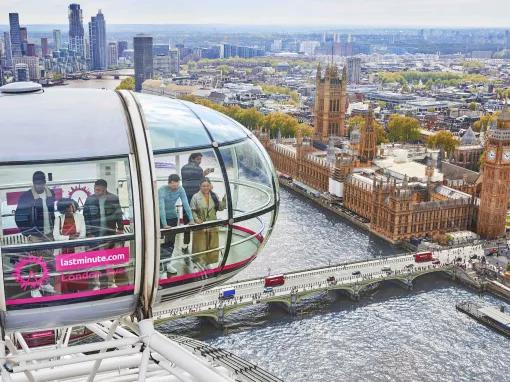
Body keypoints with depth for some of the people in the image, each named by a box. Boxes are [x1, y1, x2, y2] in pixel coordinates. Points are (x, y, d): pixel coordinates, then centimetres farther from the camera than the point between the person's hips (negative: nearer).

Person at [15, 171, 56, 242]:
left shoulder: (51, 194, 3)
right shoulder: (25, 196, -8)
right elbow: (19, 217, -6)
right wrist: (29, 235, -10)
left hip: (50, 236, 4)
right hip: (35, 237, -3)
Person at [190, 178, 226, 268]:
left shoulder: (214, 196, 4)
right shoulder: (196, 197, -8)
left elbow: (220, 208, 4)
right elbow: (192, 210, -8)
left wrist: (224, 199, -9)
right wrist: (196, 219, -21)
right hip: (200, 225, -4)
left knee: (212, 245, 12)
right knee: (200, 245, 2)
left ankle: (210, 262, 28)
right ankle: (201, 262, 17)